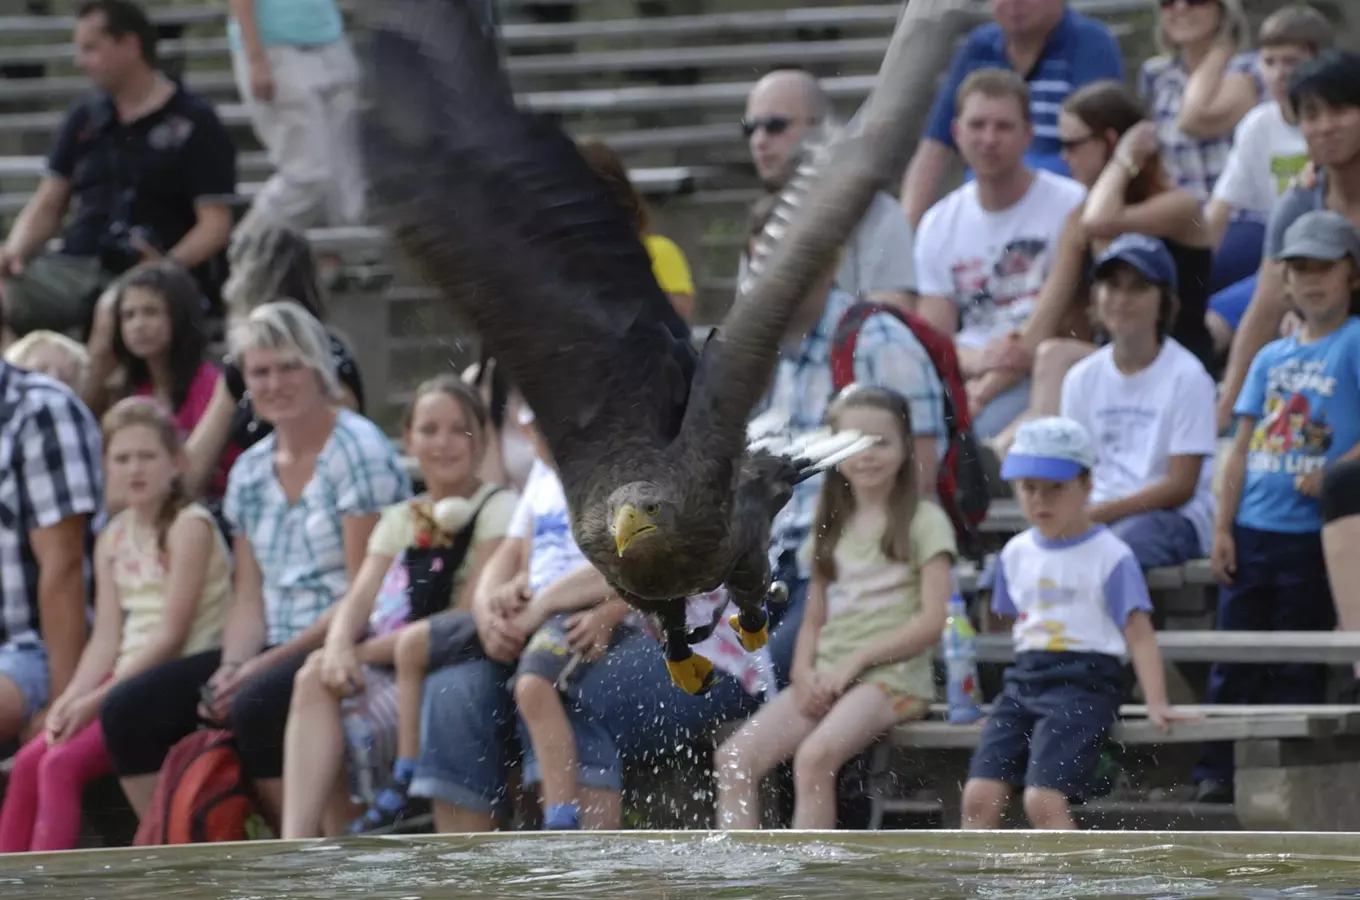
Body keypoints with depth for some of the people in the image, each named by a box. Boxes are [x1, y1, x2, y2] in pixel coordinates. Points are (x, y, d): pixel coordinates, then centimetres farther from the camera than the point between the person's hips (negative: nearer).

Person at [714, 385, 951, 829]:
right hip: (826, 678, 6)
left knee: (815, 755, -34)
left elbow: (932, 621, -7)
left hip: (893, 678, -6)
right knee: (735, 758, -17)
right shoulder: (831, 527, 20)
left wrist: (854, 661, -11)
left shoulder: (923, 522, 1)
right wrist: (804, 674, -2)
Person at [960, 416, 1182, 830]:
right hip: (1025, 679, 6)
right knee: (979, 796, -9)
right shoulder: (1016, 553, 15)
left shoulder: (1110, 556, -3)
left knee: (1043, 799, -22)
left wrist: (1156, 703, -16)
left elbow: (1138, 634, -6)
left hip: (1084, 682, -6)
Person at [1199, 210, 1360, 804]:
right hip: (1252, 529, 5)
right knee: (1233, 659, 4)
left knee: (1297, 666, -2)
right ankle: (1219, 772, 7)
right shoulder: (1272, 358, 15)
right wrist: (1223, 527, 7)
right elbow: (1243, 448, 14)